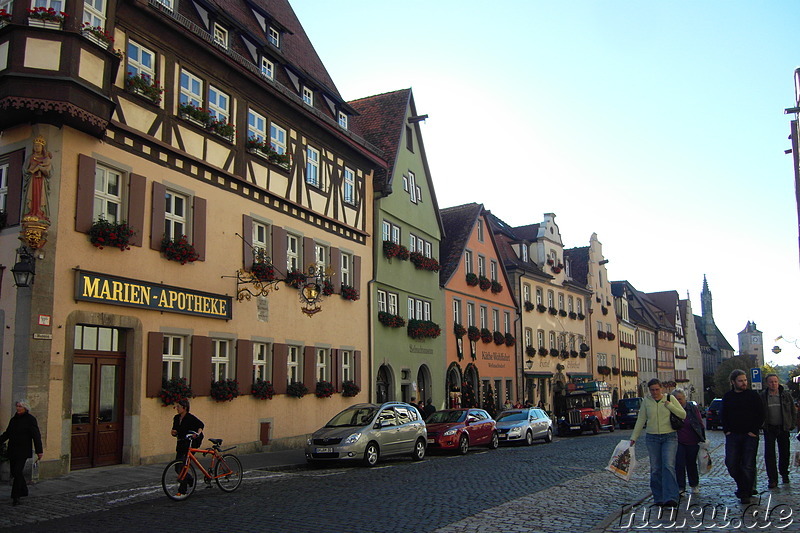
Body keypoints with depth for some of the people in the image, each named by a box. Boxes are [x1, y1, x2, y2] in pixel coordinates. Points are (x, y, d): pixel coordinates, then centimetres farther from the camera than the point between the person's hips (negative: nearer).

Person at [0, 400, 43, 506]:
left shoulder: (30, 419, -6)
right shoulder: (13, 419, 13)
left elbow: (36, 436, -9)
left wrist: (39, 451, -13)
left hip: (23, 451, -6)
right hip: (12, 451, 6)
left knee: (18, 471, -12)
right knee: (14, 472, 10)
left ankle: (16, 496, -8)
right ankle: (23, 490, 29)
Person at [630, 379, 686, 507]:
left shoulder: (670, 399, 2)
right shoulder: (646, 401, 6)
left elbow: (683, 415, 1)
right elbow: (640, 421, 9)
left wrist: (670, 406, -13)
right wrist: (634, 438, 5)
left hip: (669, 437, -2)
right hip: (652, 438, 2)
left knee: (668, 466, -15)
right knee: (655, 469, 2)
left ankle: (670, 498, -18)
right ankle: (659, 498, 11)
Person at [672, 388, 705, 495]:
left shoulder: (692, 408, -3)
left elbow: (700, 424, 2)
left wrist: (703, 439, 0)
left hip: (693, 442, 0)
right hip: (678, 442, 0)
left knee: (691, 464, 12)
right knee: (679, 464, -7)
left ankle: (695, 485, 29)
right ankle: (680, 487, 0)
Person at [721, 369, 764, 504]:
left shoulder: (753, 395, -1)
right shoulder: (727, 397, 8)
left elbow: (761, 415, -1)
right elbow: (724, 415, 15)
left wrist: (754, 431, -8)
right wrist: (726, 430, 3)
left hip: (750, 436, -3)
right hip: (733, 435, 3)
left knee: (748, 465, -2)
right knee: (731, 464, -1)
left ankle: (745, 493, 9)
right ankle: (742, 486, 19)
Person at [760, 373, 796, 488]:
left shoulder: (786, 395, -1)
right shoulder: (762, 396, -3)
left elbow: (793, 410, 8)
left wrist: (791, 424, 4)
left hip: (783, 428, 1)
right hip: (769, 429, -1)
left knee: (784, 453, 11)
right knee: (769, 454, -3)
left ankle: (784, 474, 33)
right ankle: (772, 479, 2)